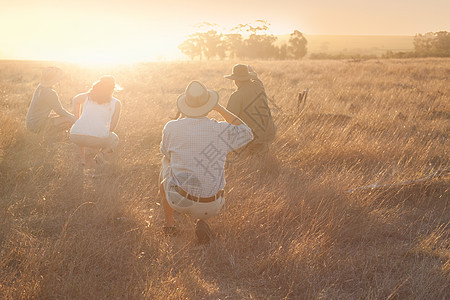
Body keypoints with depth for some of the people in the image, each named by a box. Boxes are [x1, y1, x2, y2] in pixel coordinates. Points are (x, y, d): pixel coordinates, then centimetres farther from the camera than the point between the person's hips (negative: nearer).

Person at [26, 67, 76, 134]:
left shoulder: (40, 87, 6)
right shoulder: (50, 93, -22)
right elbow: (60, 111, -13)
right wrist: (74, 117, 3)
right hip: (38, 126, -10)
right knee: (71, 120, -14)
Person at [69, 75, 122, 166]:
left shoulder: (88, 96, 21)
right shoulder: (116, 103, 13)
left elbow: (75, 100, 42)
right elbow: (112, 127, 13)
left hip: (75, 137, 3)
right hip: (99, 137, -3)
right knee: (115, 140, 34)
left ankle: (82, 157, 28)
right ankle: (101, 153, 3)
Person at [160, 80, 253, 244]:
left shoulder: (171, 127, -9)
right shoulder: (221, 130, -11)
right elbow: (246, 134, 11)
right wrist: (220, 108, 9)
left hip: (178, 199, 0)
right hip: (210, 207, 0)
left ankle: (169, 223, 36)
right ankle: (201, 221, 10)